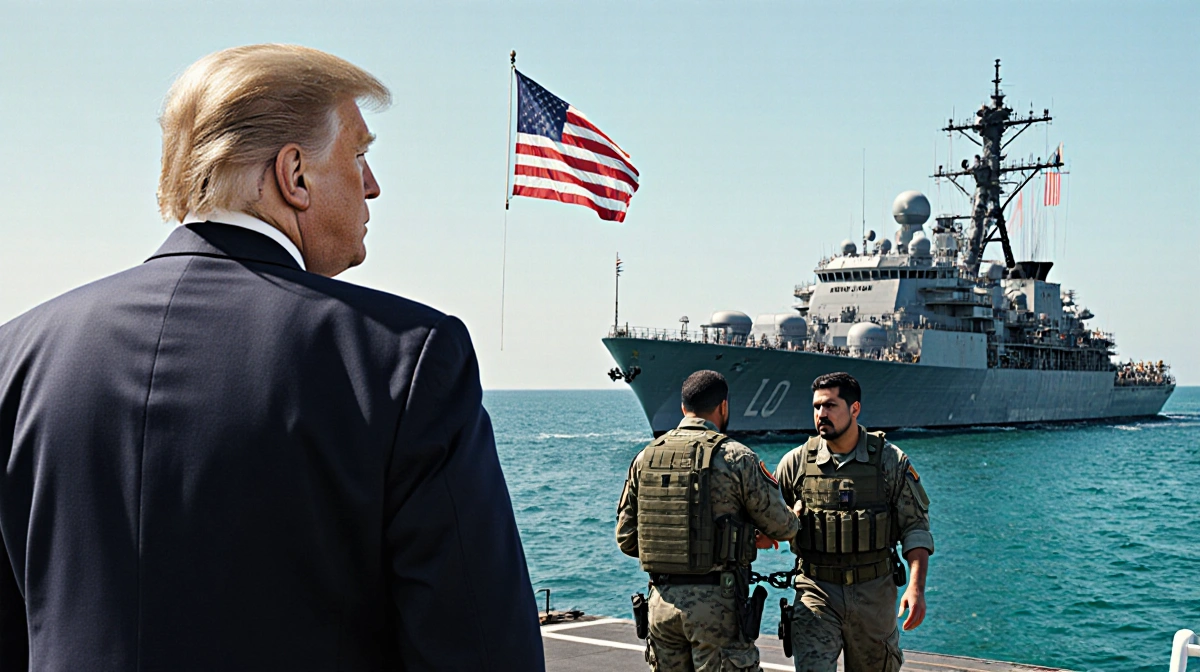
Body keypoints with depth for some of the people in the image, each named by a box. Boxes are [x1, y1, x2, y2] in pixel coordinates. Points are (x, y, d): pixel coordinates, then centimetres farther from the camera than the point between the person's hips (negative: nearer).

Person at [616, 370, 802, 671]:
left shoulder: (645, 458, 6)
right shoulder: (736, 458, -8)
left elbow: (626, 539, 9)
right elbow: (783, 528, 0)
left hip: (661, 601, 5)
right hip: (716, 602, -5)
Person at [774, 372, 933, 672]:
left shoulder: (891, 461, -3)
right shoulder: (796, 462, -2)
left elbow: (915, 528, -3)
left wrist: (917, 587, -14)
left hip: (874, 592, 1)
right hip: (816, 591, -1)